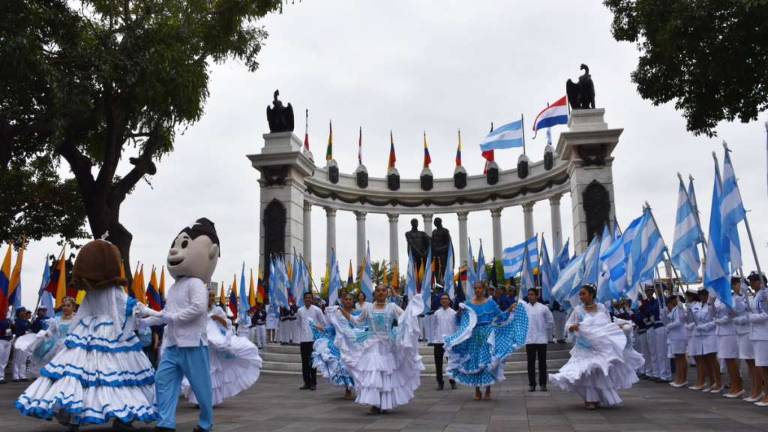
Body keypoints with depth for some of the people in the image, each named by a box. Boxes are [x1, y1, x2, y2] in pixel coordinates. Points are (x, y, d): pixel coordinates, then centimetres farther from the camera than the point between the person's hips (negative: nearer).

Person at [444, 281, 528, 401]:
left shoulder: (490, 303, 4)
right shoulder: (468, 304, 4)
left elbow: (500, 316, 5)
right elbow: (463, 323, 4)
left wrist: (509, 310, -8)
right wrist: (460, 313, -13)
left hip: (488, 335, -1)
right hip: (474, 335, 1)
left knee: (488, 361, -1)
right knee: (474, 361, 2)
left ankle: (488, 390, 10)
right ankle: (477, 391, 12)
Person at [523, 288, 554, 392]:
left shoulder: (543, 308, -1)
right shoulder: (524, 307, -1)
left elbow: (550, 321, 7)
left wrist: (547, 333, 9)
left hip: (541, 339, 0)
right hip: (529, 340, 1)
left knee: (542, 363, 6)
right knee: (530, 363, 5)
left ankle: (543, 384, 14)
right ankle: (532, 384, 12)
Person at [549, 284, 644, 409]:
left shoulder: (601, 308, 2)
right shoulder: (578, 310, -4)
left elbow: (609, 325, 13)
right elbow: (568, 326, -2)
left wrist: (620, 326, -3)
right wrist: (572, 327, -23)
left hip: (603, 346, 2)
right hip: (586, 347, -2)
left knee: (603, 370, 7)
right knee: (589, 370, -5)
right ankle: (591, 399, 7)